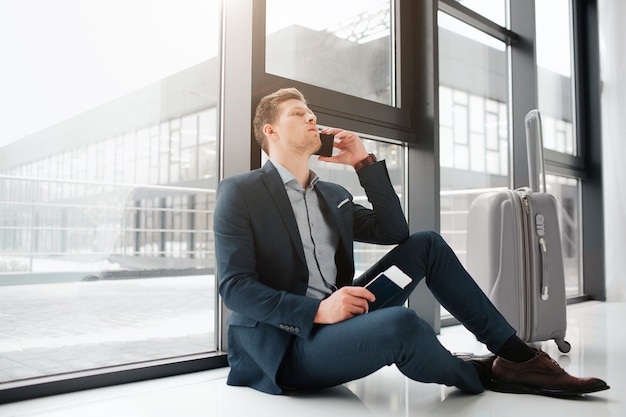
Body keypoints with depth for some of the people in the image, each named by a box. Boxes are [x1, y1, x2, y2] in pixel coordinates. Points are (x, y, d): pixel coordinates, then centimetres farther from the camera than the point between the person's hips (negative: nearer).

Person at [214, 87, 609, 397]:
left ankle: (516, 354, 1)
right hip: (284, 344, -7)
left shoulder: (334, 195, 15)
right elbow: (234, 286, -13)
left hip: (337, 319, 7)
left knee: (426, 244, -1)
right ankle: (479, 374, 0)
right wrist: (317, 311, -26)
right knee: (401, 325, -34)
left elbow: (395, 232, 10)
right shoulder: (240, 192, -5)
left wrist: (366, 162, 3)